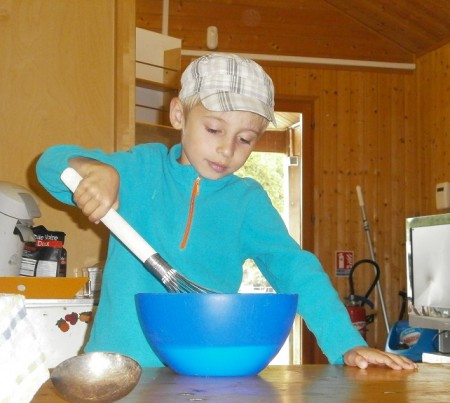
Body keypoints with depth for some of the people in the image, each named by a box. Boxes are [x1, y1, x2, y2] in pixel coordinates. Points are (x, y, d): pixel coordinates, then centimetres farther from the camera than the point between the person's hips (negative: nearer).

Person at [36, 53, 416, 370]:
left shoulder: (247, 200, 7)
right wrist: (93, 169, -21)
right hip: (120, 366, 0)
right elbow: (51, 163, 2)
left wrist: (347, 344, -15)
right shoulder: (141, 170, 5)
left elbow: (295, 269, -2)